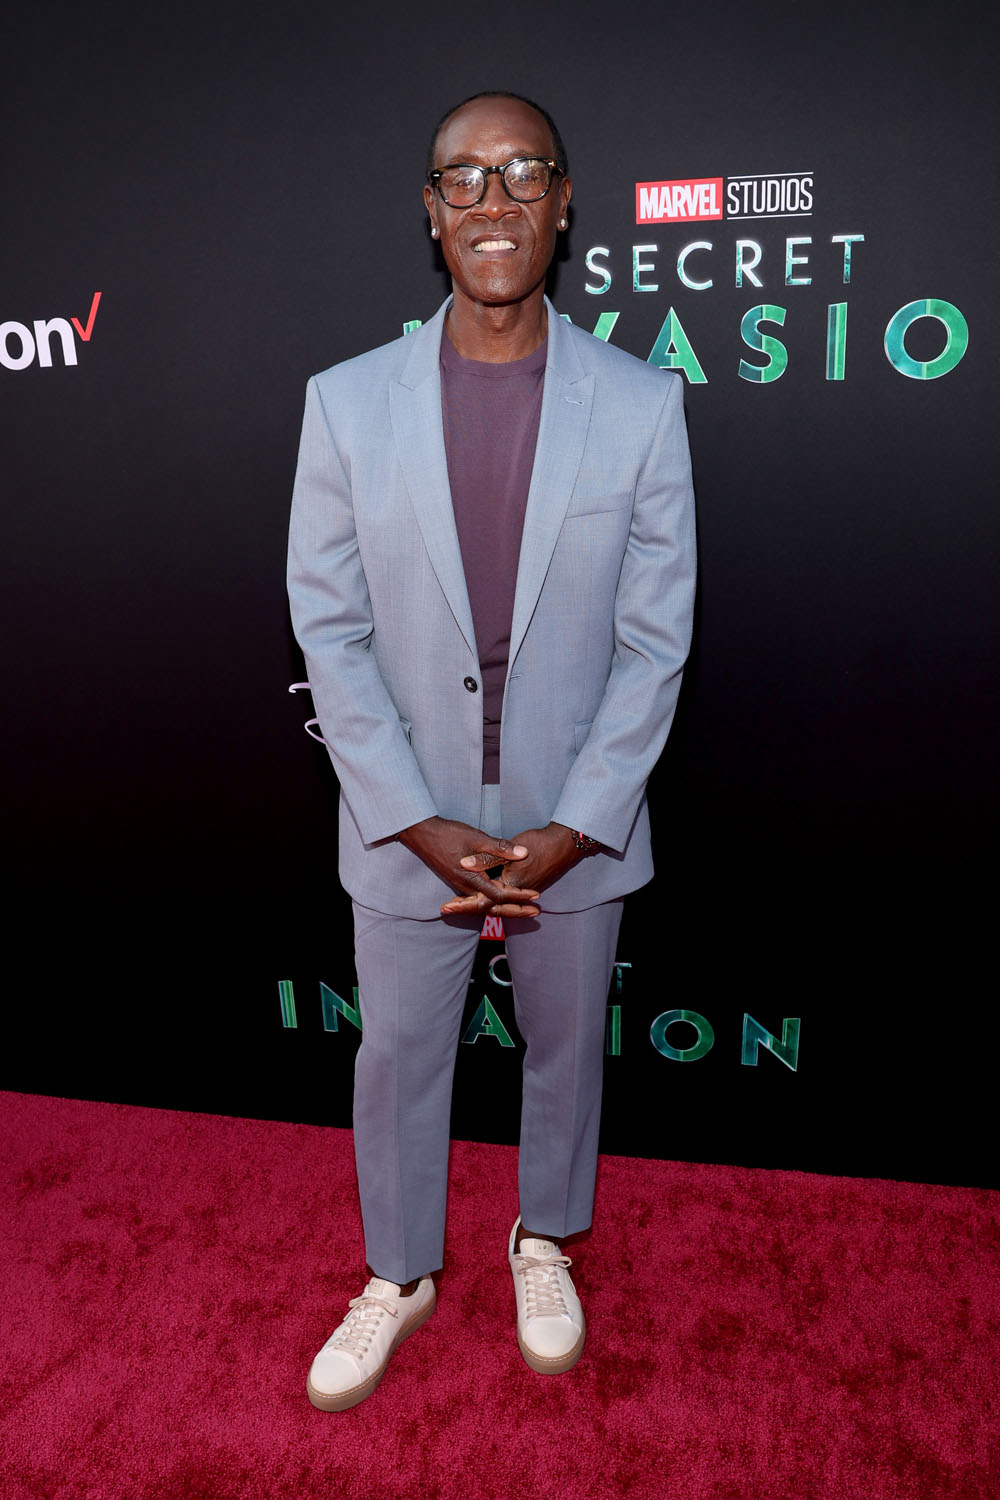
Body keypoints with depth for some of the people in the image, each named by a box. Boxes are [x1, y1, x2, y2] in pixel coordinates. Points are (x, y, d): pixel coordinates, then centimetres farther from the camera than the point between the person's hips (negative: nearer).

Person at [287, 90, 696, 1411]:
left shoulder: (642, 404, -6)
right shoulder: (347, 402, -5)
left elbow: (656, 639, -6)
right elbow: (329, 628, -5)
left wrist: (572, 828, -12)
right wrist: (423, 824, -12)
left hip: (576, 824, 0)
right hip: (407, 824, 1)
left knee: (567, 1044, 19)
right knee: (397, 1056, 16)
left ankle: (545, 1240, 49)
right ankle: (400, 1275, 44)